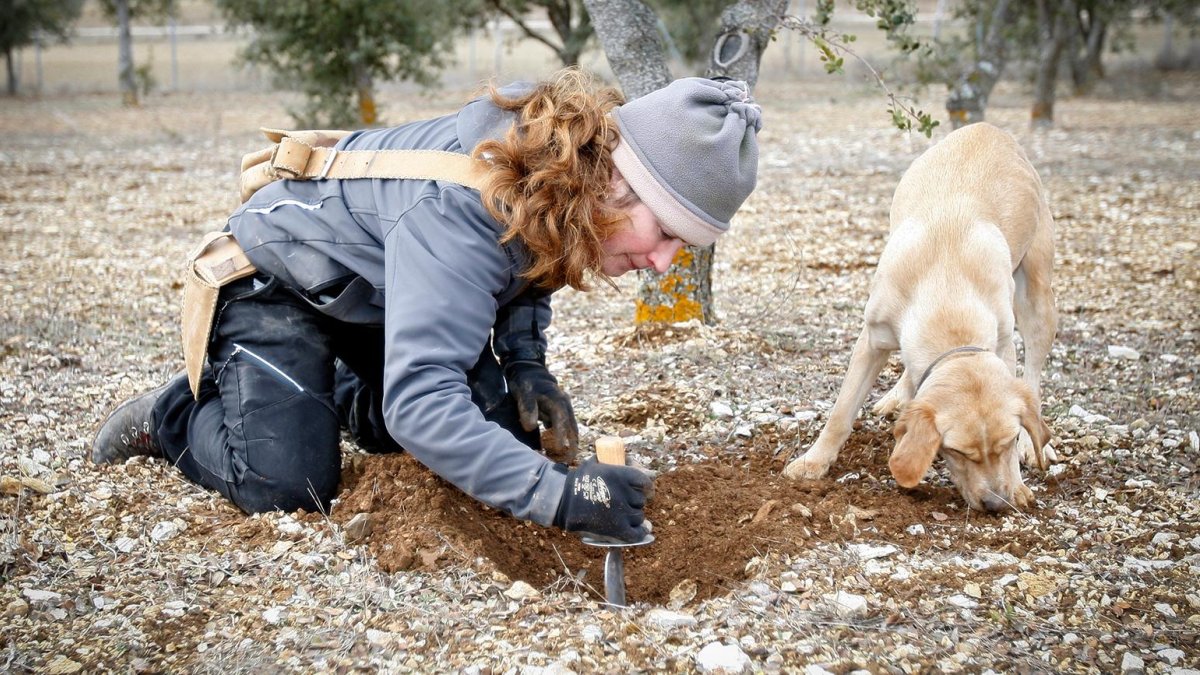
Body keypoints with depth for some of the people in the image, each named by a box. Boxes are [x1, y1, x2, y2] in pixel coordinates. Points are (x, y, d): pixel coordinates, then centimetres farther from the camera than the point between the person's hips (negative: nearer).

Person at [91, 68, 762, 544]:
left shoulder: (569, 152, -18)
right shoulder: (456, 210, -43)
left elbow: (526, 269, 4)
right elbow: (421, 400, -48)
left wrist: (526, 363, -12)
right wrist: (555, 493, -51)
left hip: (384, 289, 8)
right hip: (281, 277, -7)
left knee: (504, 429, -2)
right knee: (286, 483, -22)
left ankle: (347, 396, 25)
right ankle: (172, 414, 10)